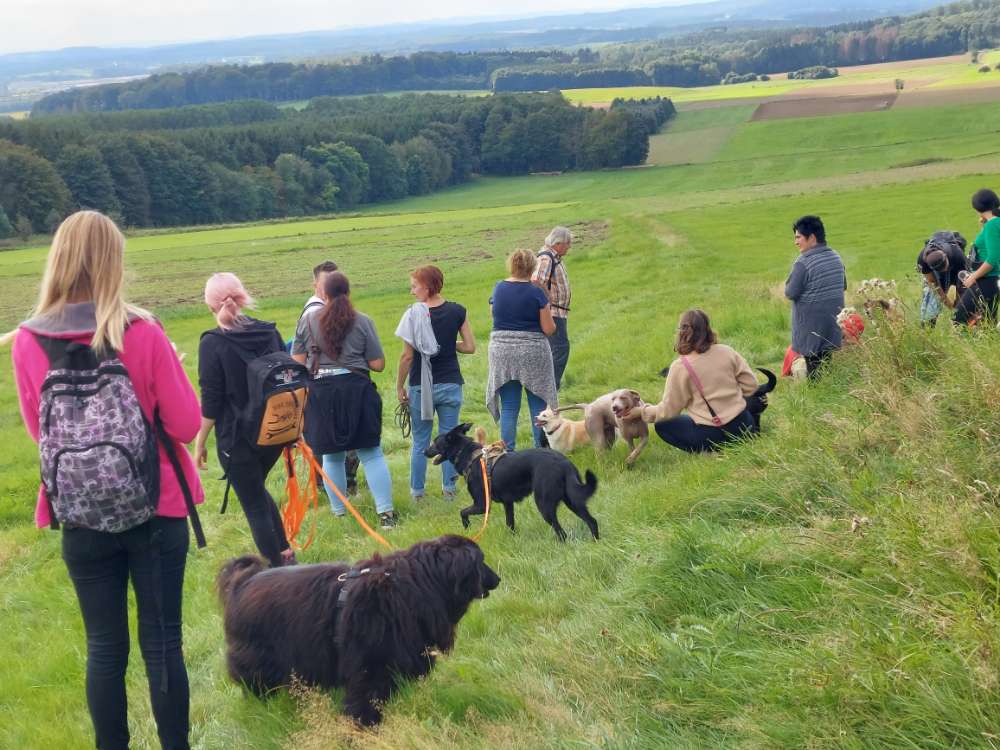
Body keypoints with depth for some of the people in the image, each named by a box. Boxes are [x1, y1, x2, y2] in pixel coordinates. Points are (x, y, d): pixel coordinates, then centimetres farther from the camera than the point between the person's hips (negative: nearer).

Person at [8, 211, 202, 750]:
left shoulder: (28, 342, -7)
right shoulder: (143, 333, -14)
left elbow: (37, 429, 7)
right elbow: (185, 424, -9)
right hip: (156, 508, -2)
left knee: (104, 646, 12)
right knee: (162, 642, 8)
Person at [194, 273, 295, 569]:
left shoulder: (213, 343, -14)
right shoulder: (269, 332, 1)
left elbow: (210, 402, -13)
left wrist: (200, 443, -3)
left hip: (236, 438, -6)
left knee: (254, 505, 7)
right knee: (257, 490, 28)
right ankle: (285, 553, 26)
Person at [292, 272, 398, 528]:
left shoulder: (307, 320, 1)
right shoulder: (362, 321, -2)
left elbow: (297, 362, 3)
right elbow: (378, 364, -1)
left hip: (320, 392, 1)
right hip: (357, 389, -1)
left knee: (332, 456, 13)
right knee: (371, 453, 3)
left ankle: (339, 512, 21)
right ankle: (385, 512, -1)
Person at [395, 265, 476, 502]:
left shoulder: (414, 314, -11)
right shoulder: (457, 311, -4)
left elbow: (407, 356, -10)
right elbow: (470, 347, -1)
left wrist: (399, 386, -1)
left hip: (421, 385, -2)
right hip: (450, 384, 2)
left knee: (420, 442, 10)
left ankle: (417, 491, 15)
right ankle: (449, 488, 14)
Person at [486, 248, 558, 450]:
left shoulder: (498, 288, 2)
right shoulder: (536, 293, -9)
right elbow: (549, 329, -6)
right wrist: (548, 314, 13)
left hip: (501, 352, 3)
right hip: (532, 353, -3)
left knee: (508, 408, 7)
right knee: (538, 405, 6)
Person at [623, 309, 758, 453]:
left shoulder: (680, 367, -11)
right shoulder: (726, 352, 0)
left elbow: (668, 410, -4)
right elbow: (750, 384, 4)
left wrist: (641, 411, 11)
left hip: (712, 433, -5)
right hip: (744, 425, 5)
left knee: (662, 425, 14)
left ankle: (710, 451, -1)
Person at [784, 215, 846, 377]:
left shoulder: (804, 262, -19)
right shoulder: (835, 257, 7)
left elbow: (791, 293, -19)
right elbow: (843, 286, 17)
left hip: (812, 325, -7)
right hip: (833, 324, 7)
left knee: (814, 366, 0)